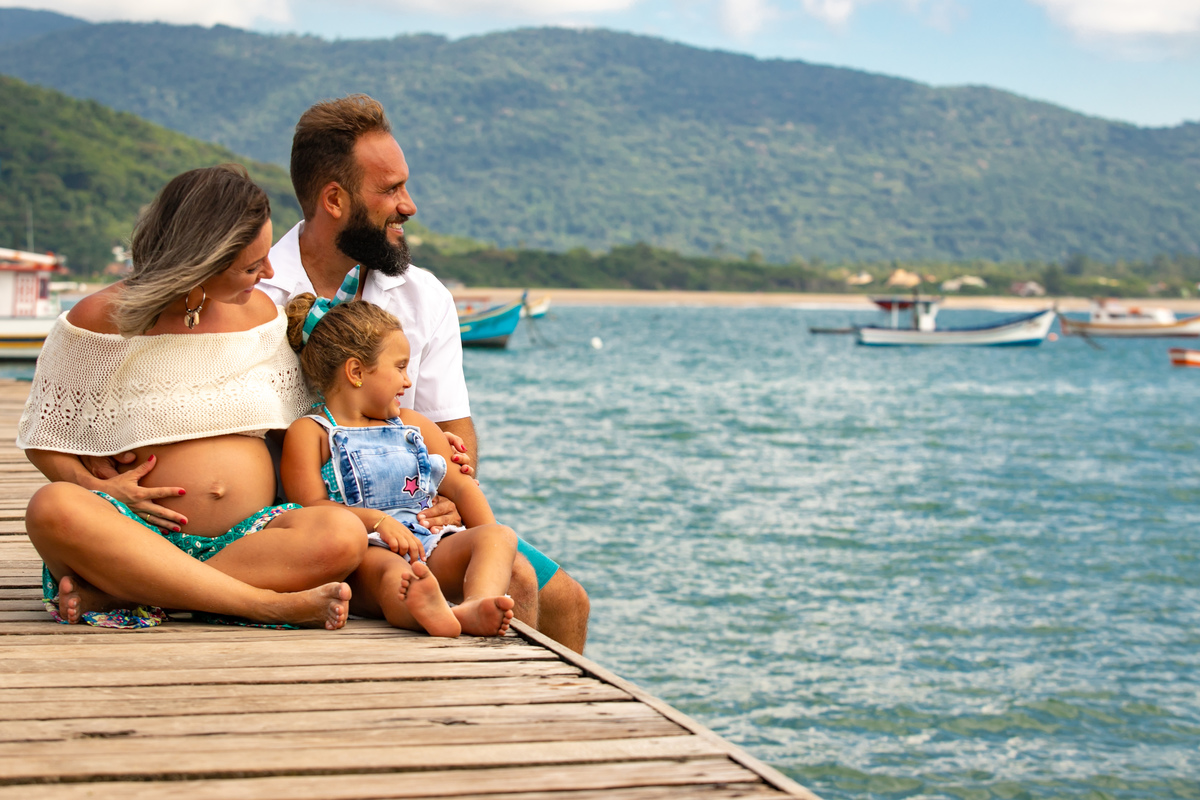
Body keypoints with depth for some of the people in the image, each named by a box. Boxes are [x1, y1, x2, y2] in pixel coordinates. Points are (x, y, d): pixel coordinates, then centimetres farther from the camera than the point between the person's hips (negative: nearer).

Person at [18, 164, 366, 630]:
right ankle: (271, 603, -38)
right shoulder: (100, 320, -1)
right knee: (52, 509, -36)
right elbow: (43, 439, 7)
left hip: (245, 538, 3)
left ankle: (108, 595, -30)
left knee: (342, 535, -30)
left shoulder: (260, 313, 11)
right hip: (142, 533, -2)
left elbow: (294, 429, 20)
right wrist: (97, 488, -10)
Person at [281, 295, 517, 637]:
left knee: (501, 535, -22)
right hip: (362, 552, -6)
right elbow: (311, 507, -5)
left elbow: (460, 487, 27)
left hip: (430, 548, 6)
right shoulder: (309, 433, 10)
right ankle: (425, 611, -76)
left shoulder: (413, 426, 29)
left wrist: (488, 548, 9)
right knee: (390, 568, -40)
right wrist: (376, 520, -21)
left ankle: (476, 605, -55)